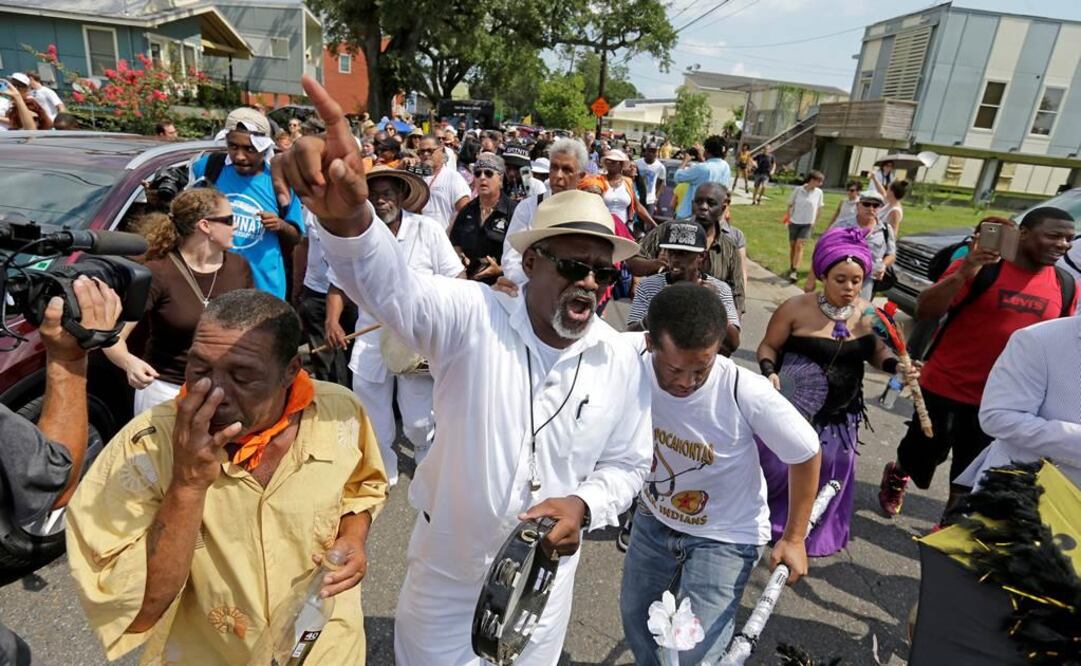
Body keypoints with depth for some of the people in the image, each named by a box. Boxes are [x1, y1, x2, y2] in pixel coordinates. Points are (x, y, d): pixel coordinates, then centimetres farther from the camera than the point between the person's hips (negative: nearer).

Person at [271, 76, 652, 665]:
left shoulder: (621, 361, -11)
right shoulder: (473, 318, -21)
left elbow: (627, 464, 1)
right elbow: (389, 285, -39)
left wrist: (584, 505, -18)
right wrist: (346, 215, -59)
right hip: (446, 567, -2)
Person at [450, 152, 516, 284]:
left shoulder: (514, 211, -11)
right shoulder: (467, 211, 9)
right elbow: (455, 243, 22)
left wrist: (501, 270, -23)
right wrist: (459, 256, 1)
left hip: (500, 283, -5)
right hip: (468, 282, 5)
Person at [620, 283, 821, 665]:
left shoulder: (747, 393, -32)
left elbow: (806, 454, -14)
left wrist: (794, 538, -6)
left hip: (725, 536, -3)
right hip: (653, 517, 4)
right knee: (635, 620, 22)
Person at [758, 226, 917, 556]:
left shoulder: (868, 312, -2)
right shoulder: (797, 308, -15)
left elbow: (876, 352, 11)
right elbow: (768, 347, -5)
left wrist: (896, 365, -10)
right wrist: (769, 372, -23)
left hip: (841, 414, 5)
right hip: (794, 409, -4)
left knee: (830, 474, 14)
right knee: (777, 467, 2)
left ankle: (816, 533, 39)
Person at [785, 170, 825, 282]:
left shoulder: (819, 193, -6)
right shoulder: (798, 190, -10)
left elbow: (818, 208, 5)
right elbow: (790, 204, 1)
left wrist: (814, 222, 3)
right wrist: (789, 218, -2)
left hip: (807, 224, -1)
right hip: (794, 222, 1)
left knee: (799, 246, -12)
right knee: (792, 245, 10)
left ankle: (795, 271, -13)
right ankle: (791, 268, 26)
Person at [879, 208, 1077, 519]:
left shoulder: (1065, 285, 2)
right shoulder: (981, 267, -14)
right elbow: (924, 311, -22)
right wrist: (964, 273, -35)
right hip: (945, 386, -4)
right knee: (924, 453, 12)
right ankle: (896, 475, 44)